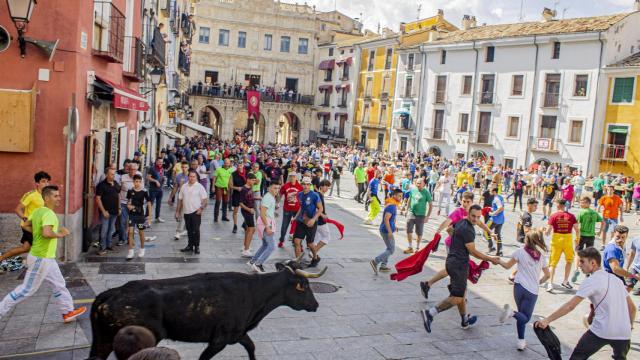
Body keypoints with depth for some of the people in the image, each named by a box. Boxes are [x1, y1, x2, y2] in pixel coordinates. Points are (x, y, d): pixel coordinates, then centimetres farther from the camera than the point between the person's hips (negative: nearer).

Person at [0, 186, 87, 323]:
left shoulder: (38, 211, 6)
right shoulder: (49, 214, -23)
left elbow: (25, 225, 17)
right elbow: (47, 233, -36)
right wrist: (60, 234, -19)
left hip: (46, 258, 10)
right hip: (41, 259, -10)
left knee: (59, 285, 16)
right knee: (26, 290, 2)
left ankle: (68, 312, 25)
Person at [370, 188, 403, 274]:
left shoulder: (393, 205, 12)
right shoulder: (391, 206, -20)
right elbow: (386, 219, -26)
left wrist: (394, 226, 25)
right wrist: (390, 232, -25)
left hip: (386, 230, 10)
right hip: (386, 231, -10)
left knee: (389, 248, 20)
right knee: (391, 250, -4)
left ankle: (383, 265, 24)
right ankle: (375, 262, -5)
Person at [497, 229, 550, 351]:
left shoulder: (520, 252, -2)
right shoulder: (542, 255, 6)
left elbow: (507, 266, 7)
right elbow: (547, 275, 11)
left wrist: (498, 260, 25)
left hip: (519, 286, 0)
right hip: (532, 291, 0)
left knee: (523, 316, 16)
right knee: (526, 317, 8)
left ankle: (521, 341, 7)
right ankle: (512, 313, -23)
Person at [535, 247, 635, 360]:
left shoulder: (591, 280, -5)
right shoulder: (616, 279, 15)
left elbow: (570, 306, -10)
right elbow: (632, 308, 17)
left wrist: (547, 320, -9)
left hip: (602, 331, -6)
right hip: (624, 333, 6)